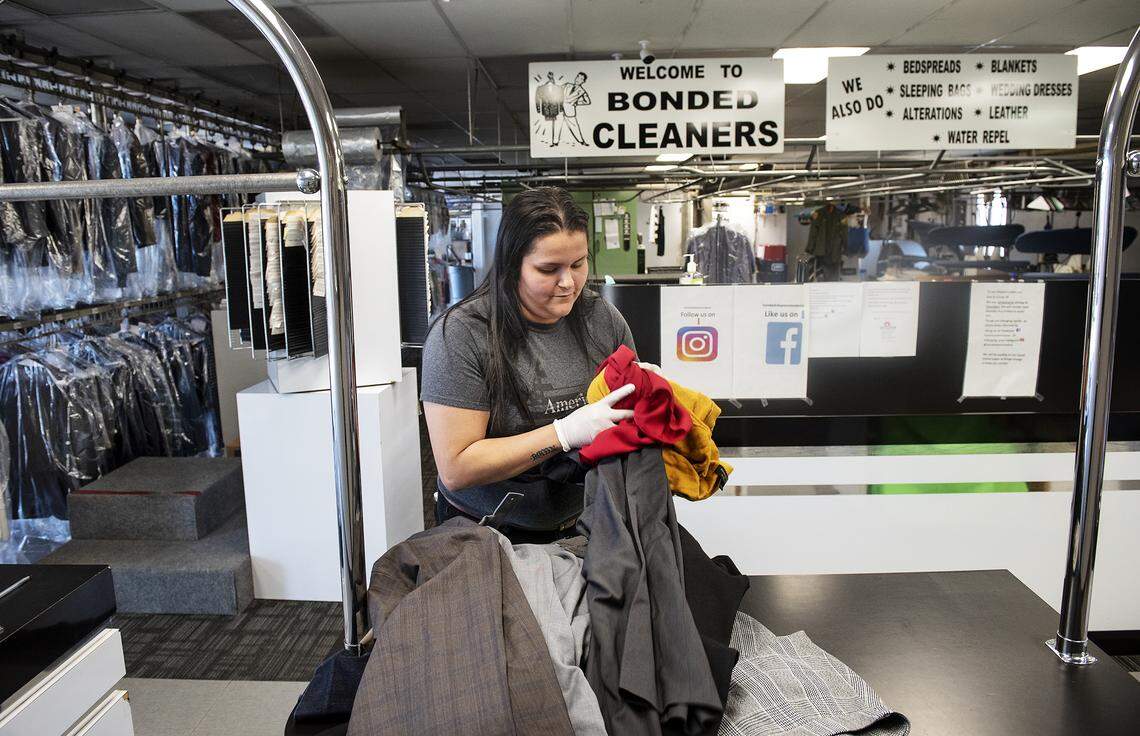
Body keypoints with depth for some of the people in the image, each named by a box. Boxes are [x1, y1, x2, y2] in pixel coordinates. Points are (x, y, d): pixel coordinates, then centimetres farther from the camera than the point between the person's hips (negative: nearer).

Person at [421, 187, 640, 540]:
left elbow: (634, 411, 15)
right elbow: (455, 470, -18)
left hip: (586, 522, 4)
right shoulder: (459, 335, -15)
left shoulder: (603, 318, 0)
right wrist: (566, 433, -25)